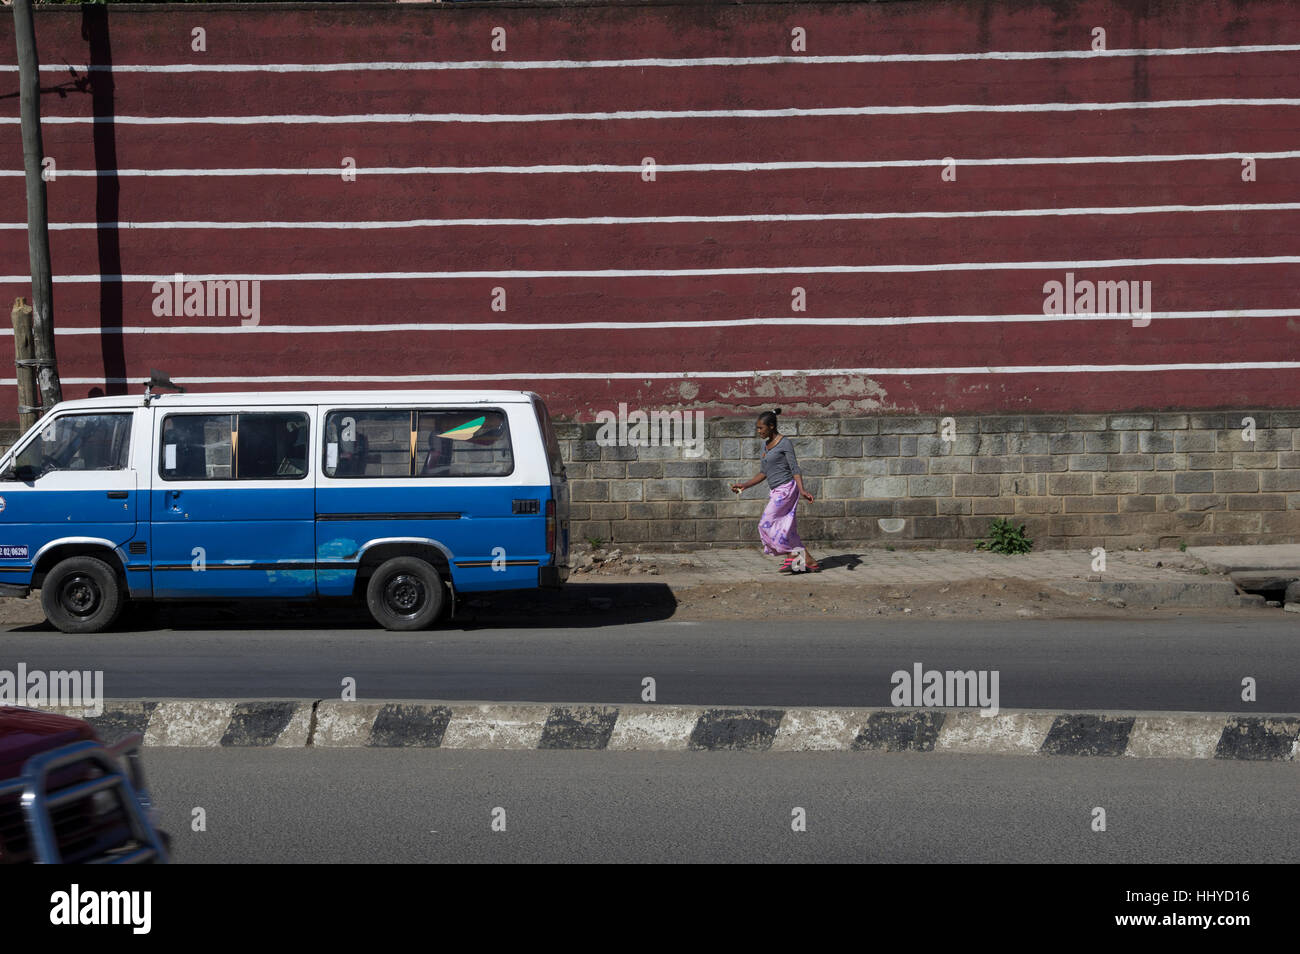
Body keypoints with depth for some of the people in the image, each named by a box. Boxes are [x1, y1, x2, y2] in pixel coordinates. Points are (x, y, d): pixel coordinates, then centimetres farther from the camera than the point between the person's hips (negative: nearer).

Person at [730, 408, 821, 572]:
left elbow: (795, 469, -15)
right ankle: (810, 562, 6)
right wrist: (744, 485, 14)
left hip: (786, 489, -8)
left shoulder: (785, 443, -10)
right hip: (774, 491, 8)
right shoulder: (765, 444, 14)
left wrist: (802, 490, -27)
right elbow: (763, 473, 20)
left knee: (767, 524, -12)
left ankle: (792, 556, -6)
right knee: (785, 528, 4)